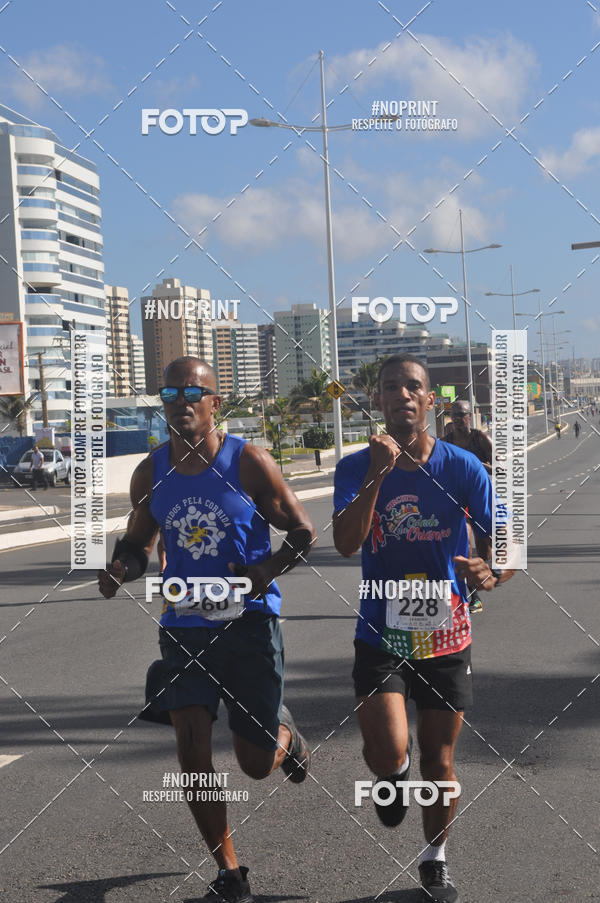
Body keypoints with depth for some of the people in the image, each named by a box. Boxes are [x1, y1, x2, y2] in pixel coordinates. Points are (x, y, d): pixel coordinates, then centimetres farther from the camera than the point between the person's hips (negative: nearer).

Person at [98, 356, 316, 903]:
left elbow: (304, 535, -3)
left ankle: (285, 732, 41)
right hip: (184, 626, 3)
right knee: (192, 752, -6)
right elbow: (139, 544, 16)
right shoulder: (150, 473, 3)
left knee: (258, 763, 2)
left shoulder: (249, 462, -8)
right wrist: (119, 570, -8)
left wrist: (268, 570, -22)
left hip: (250, 621, -3)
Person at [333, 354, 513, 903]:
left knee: (440, 760, 9)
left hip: (446, 635, 1)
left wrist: (492, 575, -29)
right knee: (388, 753, -18)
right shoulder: (356, 467, -6)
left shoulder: (462, 467, -6)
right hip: (380, 635, -1)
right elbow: (345, 544, -20)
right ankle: (394, 773, 22)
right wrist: (378, 474, -29)